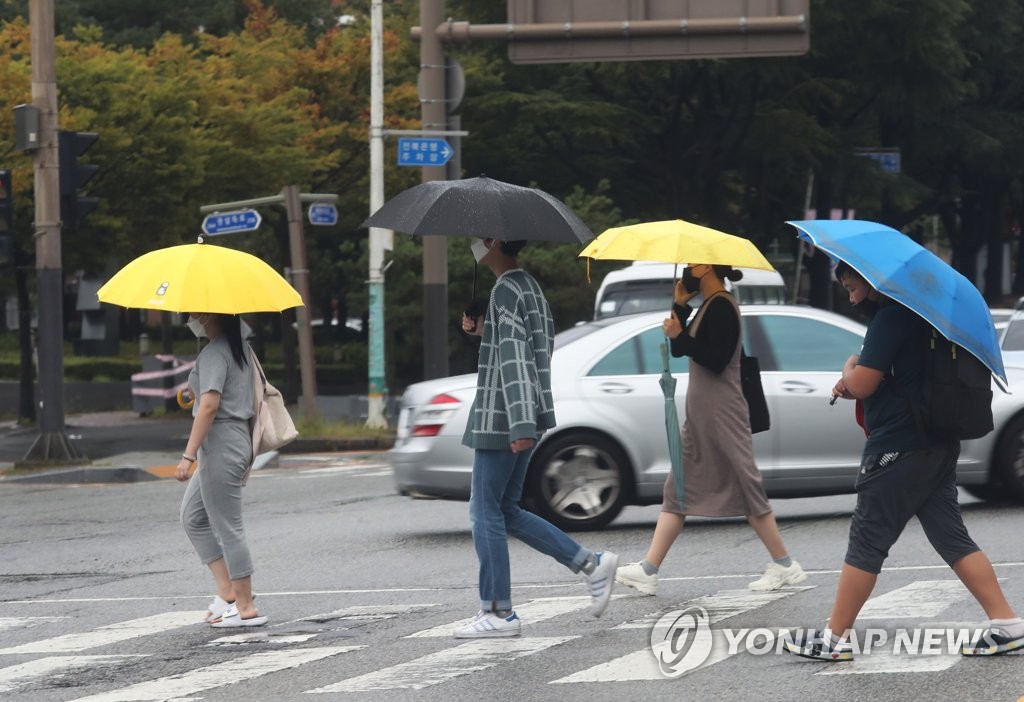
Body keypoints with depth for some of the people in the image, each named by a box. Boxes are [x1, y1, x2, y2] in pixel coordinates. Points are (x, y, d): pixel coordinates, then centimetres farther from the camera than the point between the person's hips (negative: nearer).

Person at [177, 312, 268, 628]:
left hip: (220, 445, -10)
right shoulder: (241, 348, 14)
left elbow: (209, 405, -23)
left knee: (228, 527, -4)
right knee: (193, 518, 16)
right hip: (239, 440, 10)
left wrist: (188, 455, -23)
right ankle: (228, 591, 13)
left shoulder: (214, 353, -15)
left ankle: (245, 608, 0)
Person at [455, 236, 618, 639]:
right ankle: (590, 564, 10)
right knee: (504, 510, 14)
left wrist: (520, 425, -29)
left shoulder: (506, 291, -15)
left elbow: (514, 358, -23)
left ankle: (499, 613, -1)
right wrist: (482, 330, 14)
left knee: (486, 511, -3)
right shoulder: (529, 287, 14)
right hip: (518, 421, 10)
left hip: (500, 420, -10)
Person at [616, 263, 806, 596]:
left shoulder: (721, 307, -15)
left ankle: (784, 565, 3)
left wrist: (680, 335, -21)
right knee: (679, 489, 7)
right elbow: (678, 350, 14)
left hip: (721, 415, -10)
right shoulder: (709, 306, 15)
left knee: (745, 487, -5)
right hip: (702, 413, 10)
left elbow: (715, 360, -22)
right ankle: (649, 570, 6)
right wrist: (679, 305, 6)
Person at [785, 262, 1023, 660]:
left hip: (898, 449, -9)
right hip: (937, 445, 9)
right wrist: (852, 383, 7)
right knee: (951, 537, 8)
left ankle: (836, 638, 4)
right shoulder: (915, 314, 16)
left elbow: (861, 384, -20)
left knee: (867, 543, -2)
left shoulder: (890, 318, -15)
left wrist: (850, 367, 1)